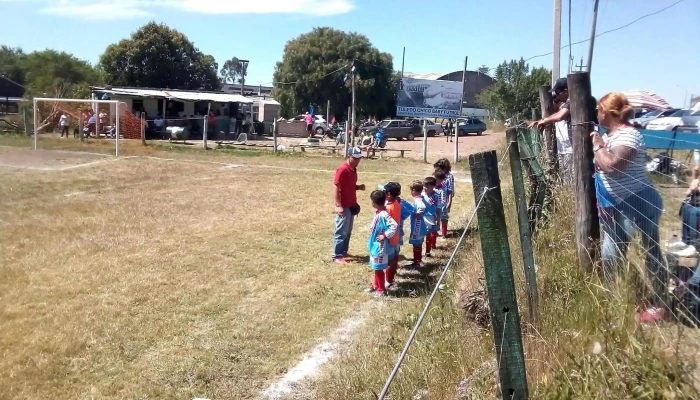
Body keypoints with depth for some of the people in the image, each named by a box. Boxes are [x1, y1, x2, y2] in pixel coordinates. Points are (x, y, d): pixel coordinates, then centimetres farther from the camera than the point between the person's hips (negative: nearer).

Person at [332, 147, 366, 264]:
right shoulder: (342, 169, -19)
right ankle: (337, 256, 5)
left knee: (348, 232, 16)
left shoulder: (353, 169, 10)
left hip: (351, 205, 9)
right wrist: (338, 206, -24)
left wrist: (359, 187, 1)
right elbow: (335, 188, -20)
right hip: (343, 206, -9)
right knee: (341, 232, -2)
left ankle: (343, 252, 28)